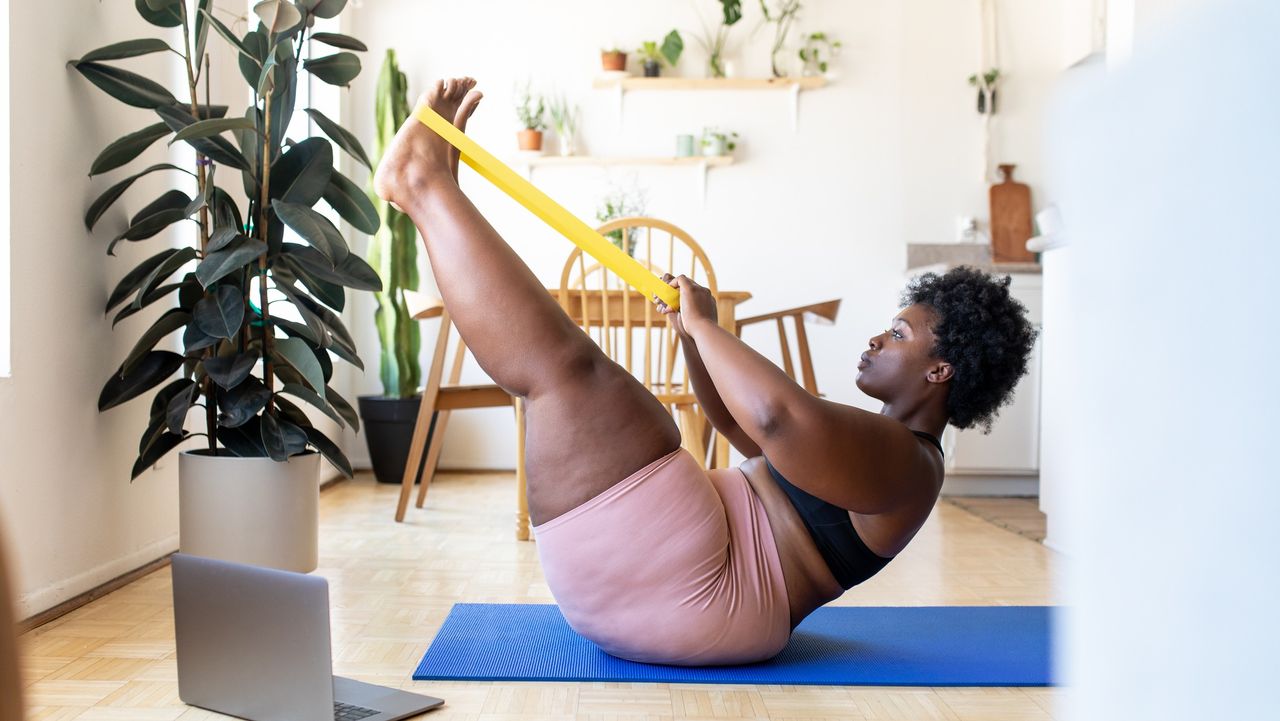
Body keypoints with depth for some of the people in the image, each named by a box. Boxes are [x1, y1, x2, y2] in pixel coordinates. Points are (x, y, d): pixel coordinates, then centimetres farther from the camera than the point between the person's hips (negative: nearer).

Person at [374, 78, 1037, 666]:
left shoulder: (903, 461, -11)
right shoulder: (876, 445, 22)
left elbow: (777, 414, -33)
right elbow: (737, 421, 30)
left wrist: (705, 324, -18)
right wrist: (696, 333, 16)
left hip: (687, 590, -10)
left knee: (562, 361, -18)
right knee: (572, 375, 18)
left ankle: (422, 182, -3)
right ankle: (435, 193, 13)